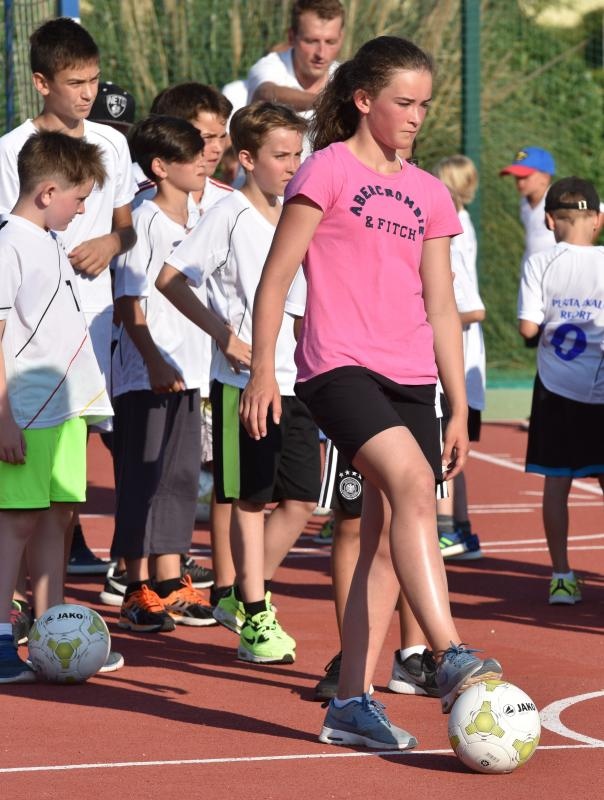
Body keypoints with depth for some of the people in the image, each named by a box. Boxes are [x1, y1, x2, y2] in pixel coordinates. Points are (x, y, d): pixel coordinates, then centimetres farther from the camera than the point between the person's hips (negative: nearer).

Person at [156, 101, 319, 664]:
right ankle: (254, 618, 5)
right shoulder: (230, 215, -9)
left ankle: (242, 595, 22)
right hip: (244, 382, -6)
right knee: (251, 499, -2)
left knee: (301, 498, 5)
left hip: (294, 379, 6)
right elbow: (171, 278, -12)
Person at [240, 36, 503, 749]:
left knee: (386, 541, 3)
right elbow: (276, 276, 0)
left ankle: (351, 703, 9)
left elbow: (441, 307, 19)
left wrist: (458, 406, 16)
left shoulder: (428, 193, 17)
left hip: (410, 380, 6)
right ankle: (451, 659, -35)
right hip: (339, 366, -6)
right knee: (412, 482, -28)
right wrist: (261, 369, -7)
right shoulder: (328, 170, 0)